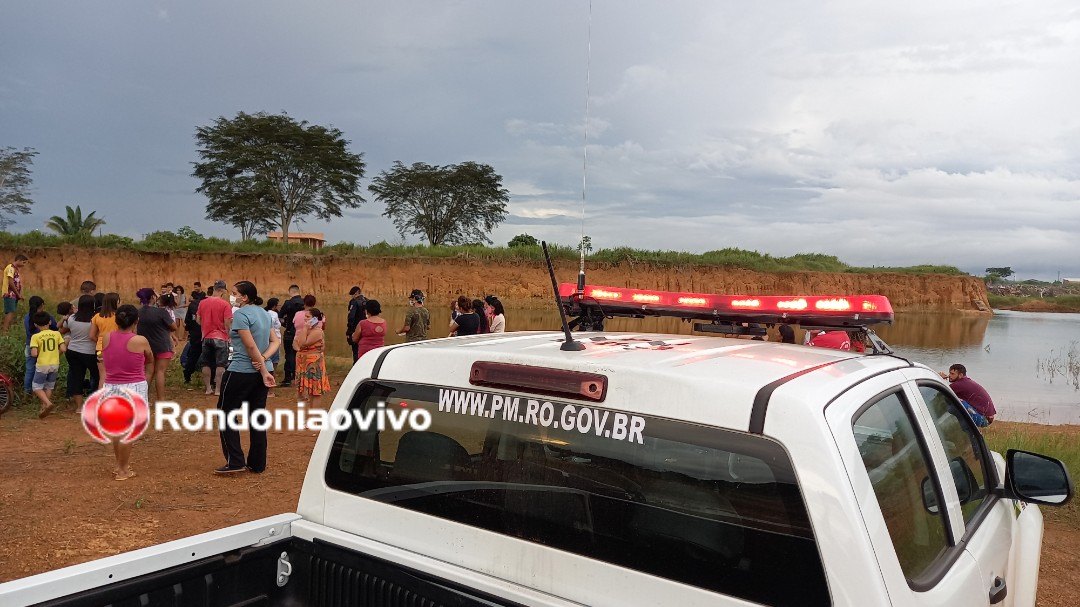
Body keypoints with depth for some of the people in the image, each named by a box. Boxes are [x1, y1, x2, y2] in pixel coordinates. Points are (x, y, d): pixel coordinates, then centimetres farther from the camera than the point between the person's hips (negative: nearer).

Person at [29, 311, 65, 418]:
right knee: (49, 387, 17)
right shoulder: (56, 334, -2)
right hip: (55, 364, 4)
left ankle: (48, 403, -14)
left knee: (37, 387, 7)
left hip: (42, 365, -3)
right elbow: (63, 349, -5)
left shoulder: (36, 337, -9)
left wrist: (35, 353, 6)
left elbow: (34, 354, -16)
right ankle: (44, 408, 20)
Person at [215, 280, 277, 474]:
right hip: (260, 373, 8)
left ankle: (235, 462, 3)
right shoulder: (263, 313, 10)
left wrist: (263, 371, -14)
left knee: (226, 414, 7)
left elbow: (251, 346, -19)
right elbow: (275, 342, 9)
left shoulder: (241, 314, -14)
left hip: (240, 372, -7)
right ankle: (257, 463, 15)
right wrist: (263, 359, -7)